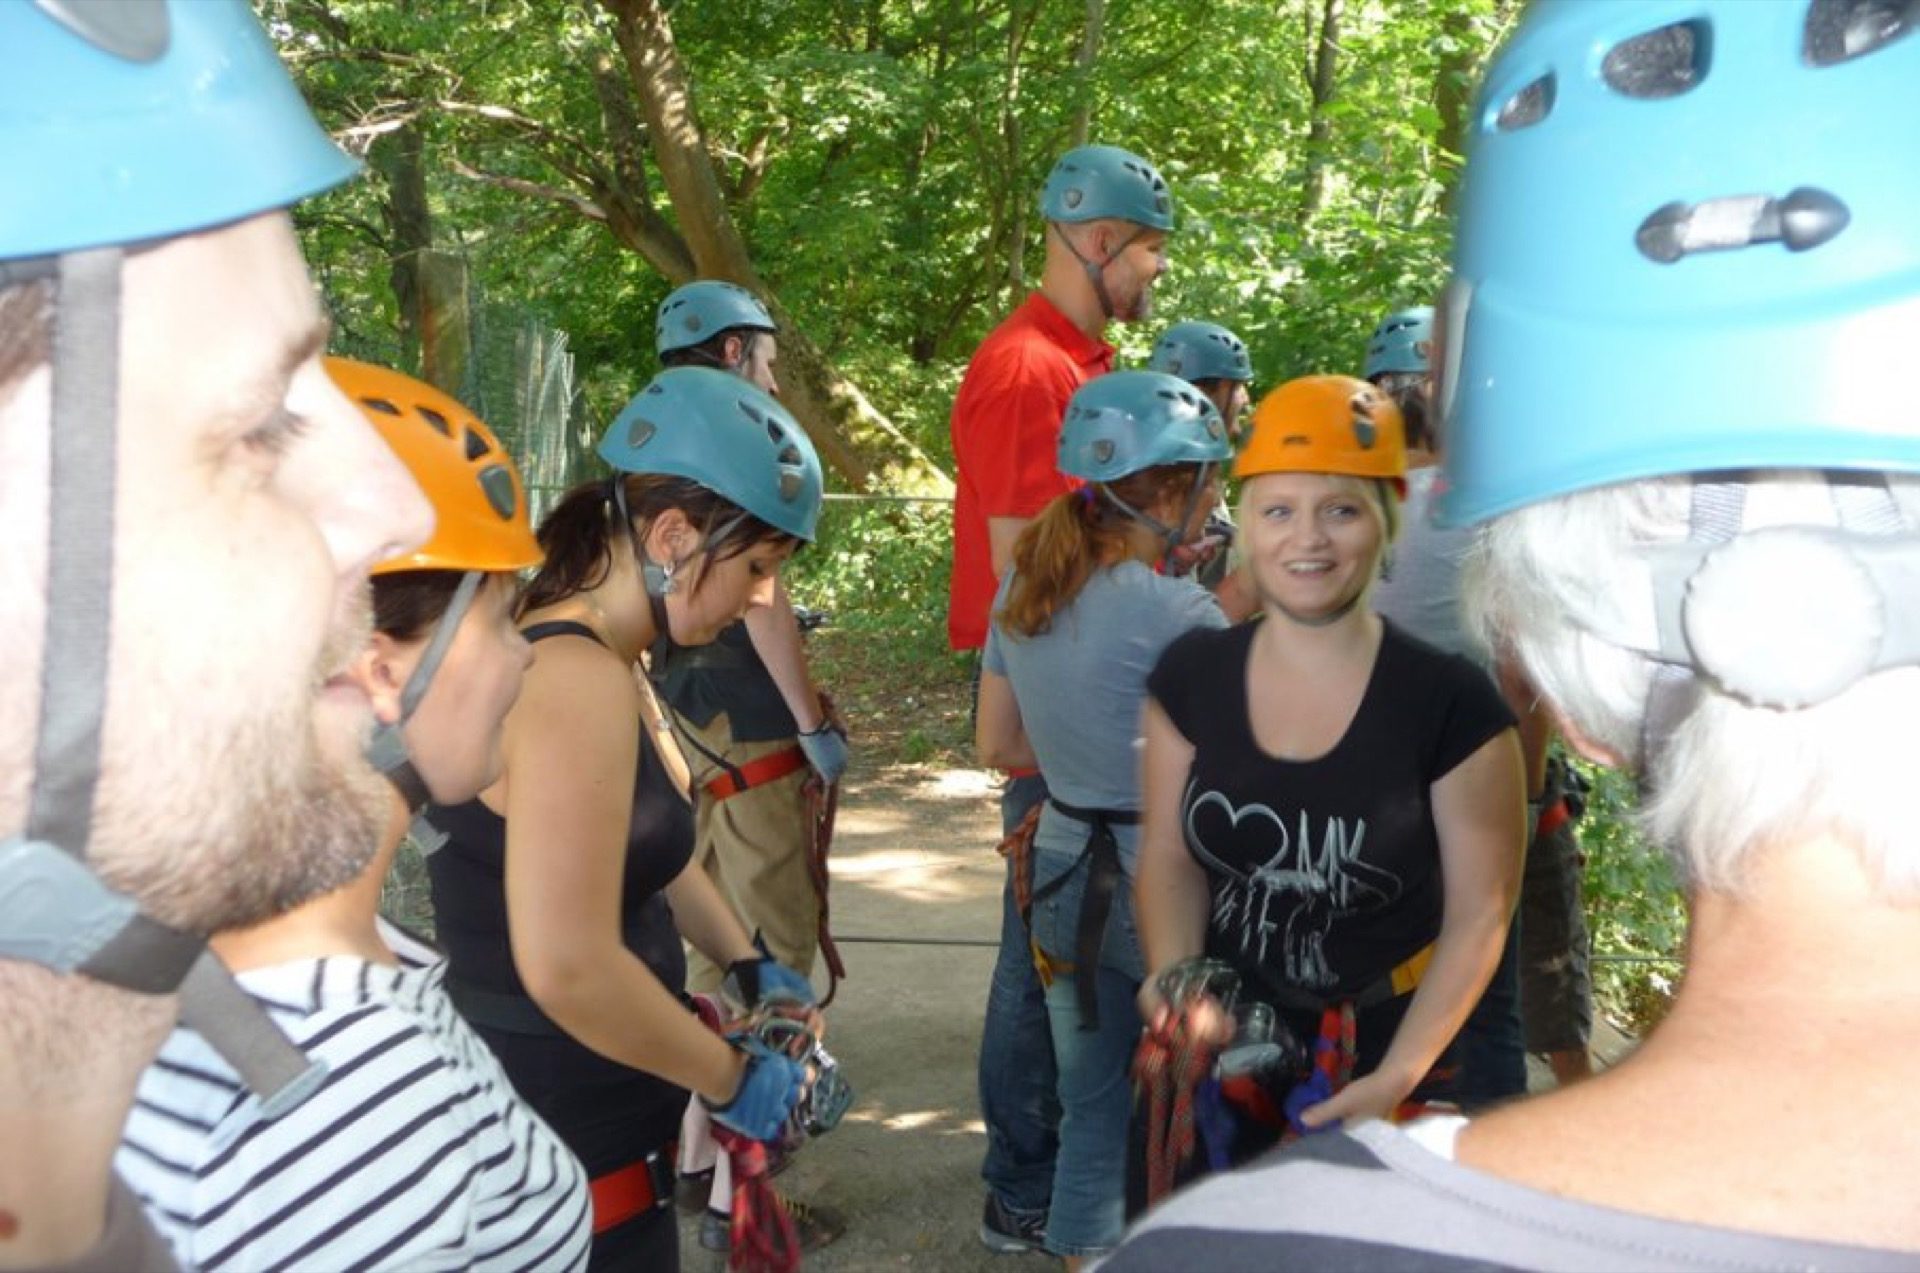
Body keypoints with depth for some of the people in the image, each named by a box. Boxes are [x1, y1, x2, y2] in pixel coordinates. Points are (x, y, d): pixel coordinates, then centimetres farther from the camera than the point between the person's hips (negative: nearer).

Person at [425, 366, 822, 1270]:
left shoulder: (596, 661, 6)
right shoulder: (579, 681, -26)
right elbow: (570, 969, -31)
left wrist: (746, 966, 17)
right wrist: (730, 1078, -19)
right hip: (569, 1152, -10)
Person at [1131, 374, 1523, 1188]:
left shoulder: (1450, 702, -14)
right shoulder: (1191, 676, -4)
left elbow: (1479, 914, -9)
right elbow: (1171, 854, 5)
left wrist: (1398, 1076, -17)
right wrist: (1173, 975, -13)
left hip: (1379, 1065, -3)